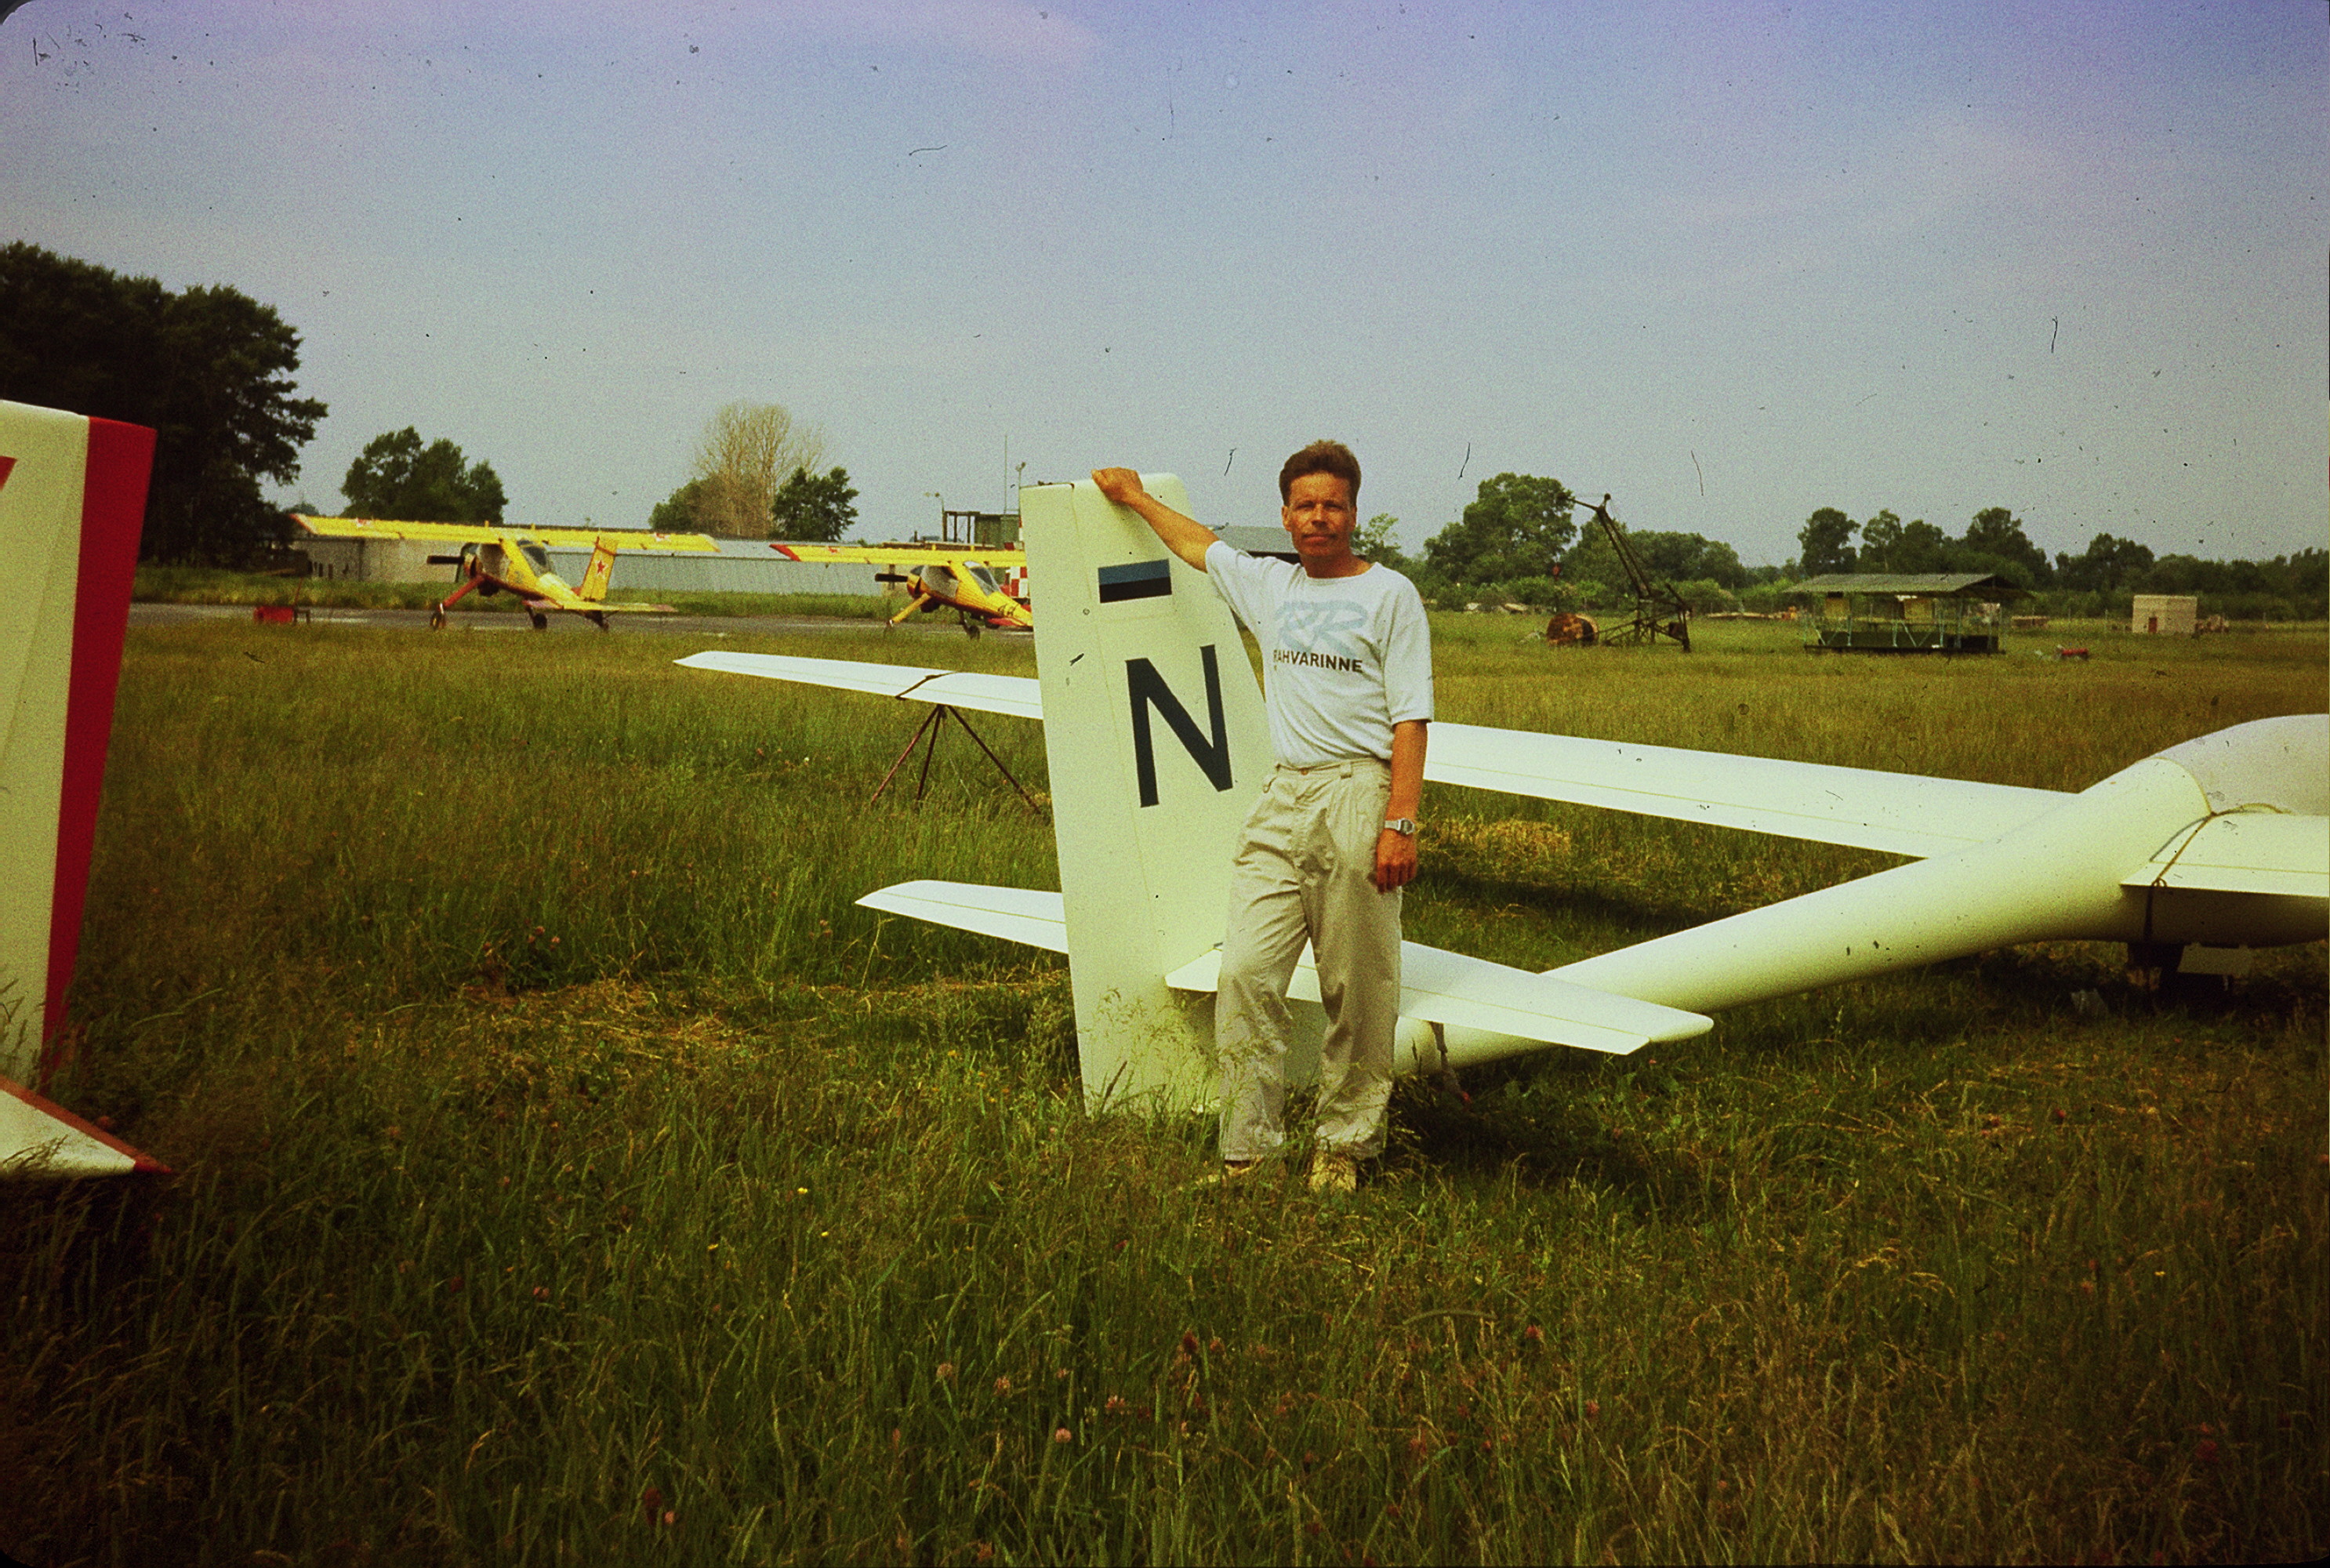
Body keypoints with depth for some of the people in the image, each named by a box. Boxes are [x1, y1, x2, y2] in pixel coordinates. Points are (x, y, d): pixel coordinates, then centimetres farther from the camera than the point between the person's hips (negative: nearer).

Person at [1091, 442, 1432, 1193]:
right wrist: (1133, 496, 48)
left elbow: (1409, 719, -4)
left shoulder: (1390, 595, 3)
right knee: (1245, 974, -5)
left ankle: (1345, 1144, 9)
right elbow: (1198, 544, 38)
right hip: (1283, 795, 5)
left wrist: (1400, 823, -13)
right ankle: (1245, 1150, 0)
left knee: (1357, 992, -2)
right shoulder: (1269, 586, 17)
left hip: (1358, 795, -4)